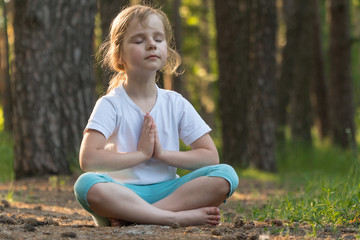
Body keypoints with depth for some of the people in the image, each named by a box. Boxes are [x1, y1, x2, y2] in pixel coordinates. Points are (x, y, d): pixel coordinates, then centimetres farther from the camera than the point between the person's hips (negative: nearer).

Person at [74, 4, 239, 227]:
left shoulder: (176, 104, 9)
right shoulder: (111, 104, -2)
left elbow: (211, 156, 4)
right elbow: (88, 160, -16)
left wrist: (163, 153, -8)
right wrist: (141, 154, -12)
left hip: (166, 191, 4)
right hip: (123, 192, -4)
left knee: (226, 175, -20)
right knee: (86, 185, -36)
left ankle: (134, 215, -28)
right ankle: (177, 216, -34)